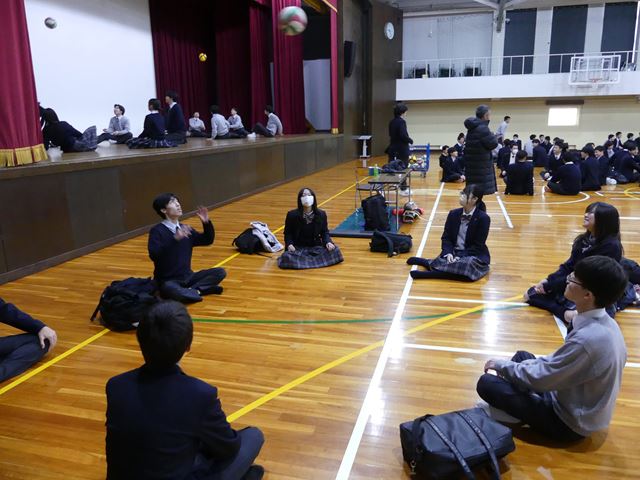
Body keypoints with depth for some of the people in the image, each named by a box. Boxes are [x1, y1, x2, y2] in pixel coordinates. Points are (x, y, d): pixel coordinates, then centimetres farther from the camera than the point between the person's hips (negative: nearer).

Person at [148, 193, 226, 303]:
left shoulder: (185, 229, 8)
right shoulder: (157, 231, -11)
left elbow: (208, 240, 15)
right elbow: (154, 255, -25)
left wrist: (206, 223, -2)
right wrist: (175, 238, -35)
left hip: (187, 277, 6)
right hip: (167, 281, -6)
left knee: (220, 272, -5)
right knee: (172, 290, -41)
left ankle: (192, 290, -18)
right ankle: (196, 290, -14)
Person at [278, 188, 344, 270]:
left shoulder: (321, 214, -1)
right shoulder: (292, 215, -6)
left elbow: (325, 232, 8)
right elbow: (287, 233, 2)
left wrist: (328, 242, -13)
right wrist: (289, 244, -18)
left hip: (316, 247, 2)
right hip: (298, 248, -2)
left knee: (334, 251, -23)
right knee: (287, 257, -34)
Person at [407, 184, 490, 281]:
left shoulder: (483, 218, -10)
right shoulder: (453, 214, 4)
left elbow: (478, 246, -12)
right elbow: (446, 237, 4)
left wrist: (460, 257, -22)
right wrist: (448, 253, -15)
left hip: (475, 256, -2)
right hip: (453, 253, 2)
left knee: (469, 264, -37)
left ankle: (429, 263, -30)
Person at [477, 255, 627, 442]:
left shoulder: (588, 338, -33)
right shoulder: (604, 323, -4)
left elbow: (540, 379, -24)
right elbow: (561, 359, 9)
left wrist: (502, 365, -6)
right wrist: (510, 367, 4)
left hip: (569, 422, -9)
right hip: (579, 406, 9)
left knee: (486, 384, -14)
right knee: (523, 356, 19)